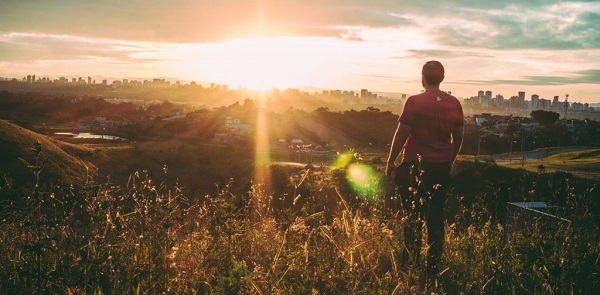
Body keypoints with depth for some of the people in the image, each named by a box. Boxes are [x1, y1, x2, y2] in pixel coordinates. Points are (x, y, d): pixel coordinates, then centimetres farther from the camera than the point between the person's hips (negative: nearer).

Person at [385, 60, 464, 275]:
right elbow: (458, 137, 9)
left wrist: (391, 161, -1)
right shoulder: (454, 104, 2)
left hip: (415, 165, -4)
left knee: (413, 216, 7)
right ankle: (434, 264, 13)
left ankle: (410, 263, 12)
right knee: (436, 216, 11)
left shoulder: (415, 102, -12)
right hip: (442, 167, 4)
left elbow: (401, 135, -11)